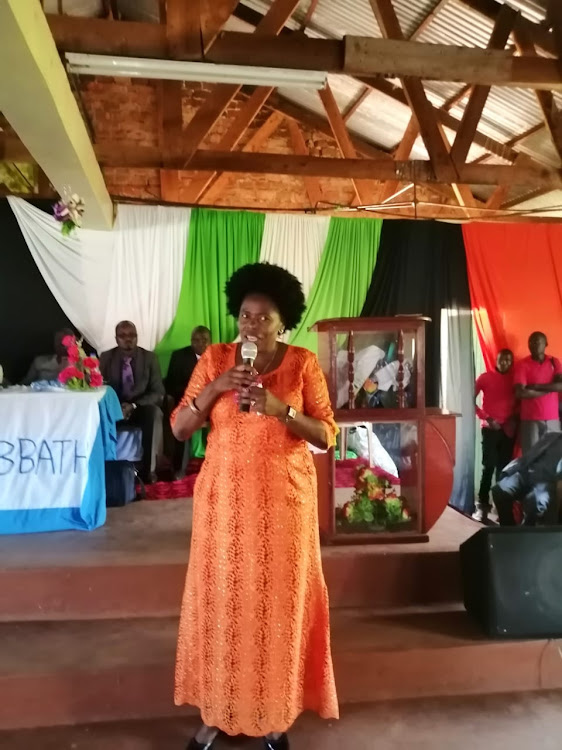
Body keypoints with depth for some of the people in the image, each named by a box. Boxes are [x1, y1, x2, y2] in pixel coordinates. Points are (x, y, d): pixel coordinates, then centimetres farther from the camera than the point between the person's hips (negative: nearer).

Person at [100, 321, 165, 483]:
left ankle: (147, 470, -29)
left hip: (142, 408, -1)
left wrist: (134, 405, -21)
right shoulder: (106, 357, 4)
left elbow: (158, 393, -4)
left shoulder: (150, 358, 1)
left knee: (154, 413, -35)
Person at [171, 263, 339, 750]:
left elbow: (327, 436, -5)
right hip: (225, 497, 1)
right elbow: (179, 429, -1)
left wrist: (280, 408, -20)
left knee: (280, 600, 7)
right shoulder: (214, 359, 1)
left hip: (285, 498, -1)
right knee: (221, 599, 7)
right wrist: (215, 388, -15)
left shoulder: (303, 363, -2)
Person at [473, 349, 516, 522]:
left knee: (504, 467, 5)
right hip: (490, 429, -2)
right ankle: (482, 505, 0)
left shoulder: (514, 379, 7)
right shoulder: (485, 377, 0)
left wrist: (513, 420, -2)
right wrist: (487, 418, -9)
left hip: (508, 429, 3)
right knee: (488, 467, -5)